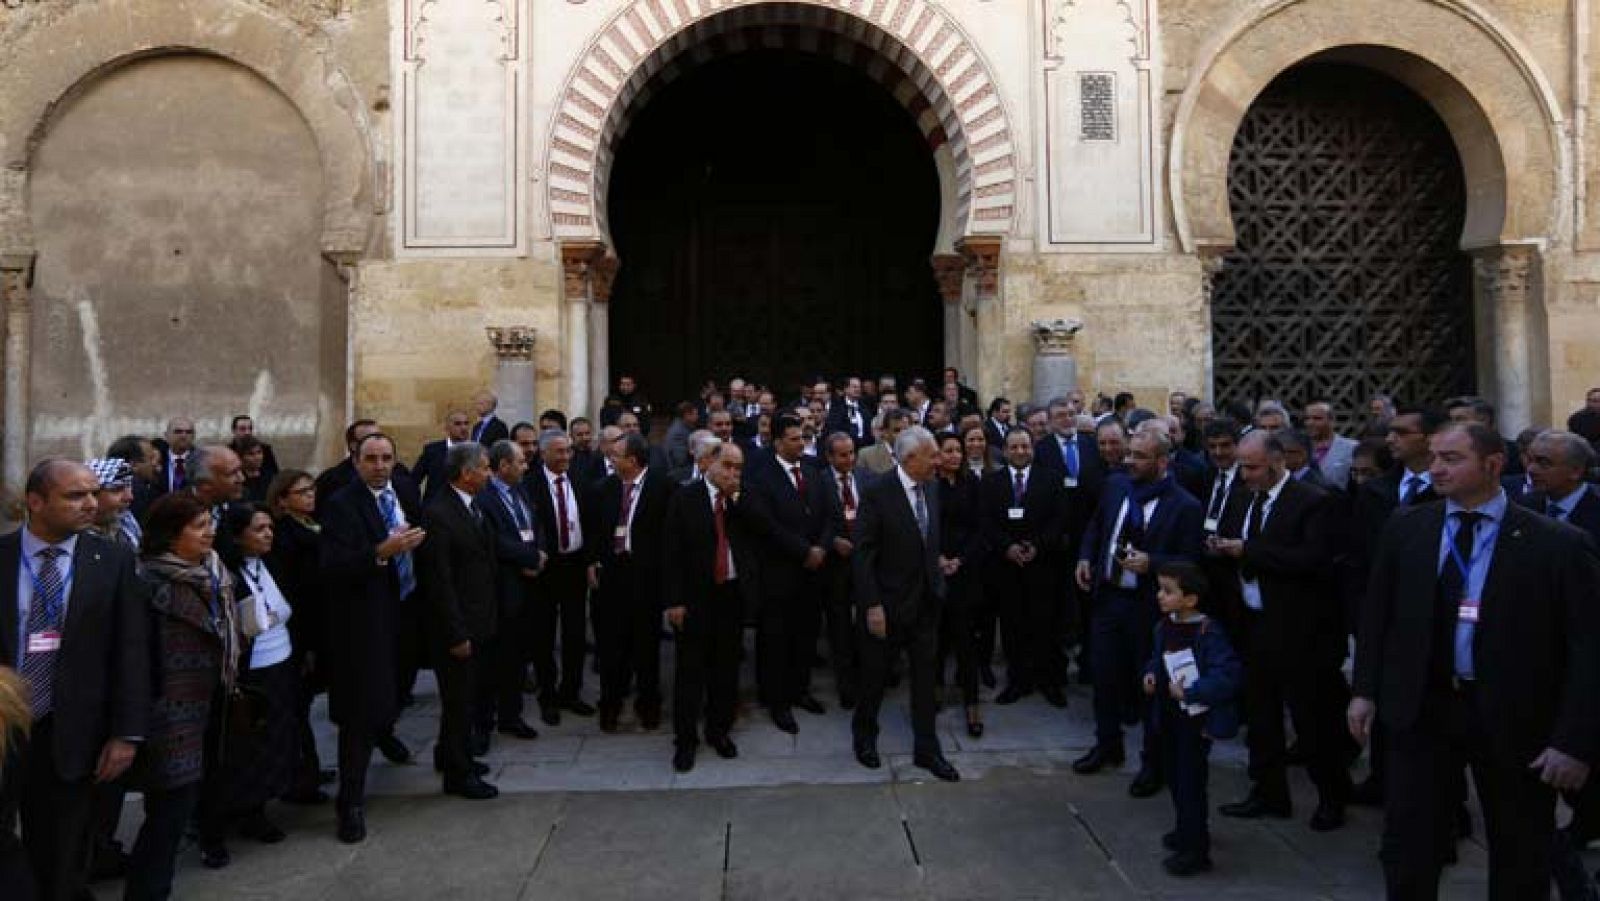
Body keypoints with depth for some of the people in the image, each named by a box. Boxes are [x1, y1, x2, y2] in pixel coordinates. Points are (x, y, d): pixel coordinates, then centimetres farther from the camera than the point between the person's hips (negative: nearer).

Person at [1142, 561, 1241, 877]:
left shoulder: (1208, 633, -23)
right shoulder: (1164, 627, 1)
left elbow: (1229, 674, -29)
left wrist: (1188, 693, -27)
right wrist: (1151, 673, -2)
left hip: (1196, 719, -8)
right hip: (1168, 716, 8)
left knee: (1191, 780, -2)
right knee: (1174, 774, 21)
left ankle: (1196, 851, 9)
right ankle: (1188, 829, 41)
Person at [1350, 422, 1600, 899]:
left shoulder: (1557, 544, -11)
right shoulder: (1405, 530, 1)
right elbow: (1377, 615, 8)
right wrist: (1366, 690, 3)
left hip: (1513, 717, -2)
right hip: (1420, 708, 2)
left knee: (1520, 861, 15)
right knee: (1408, 845, 11)